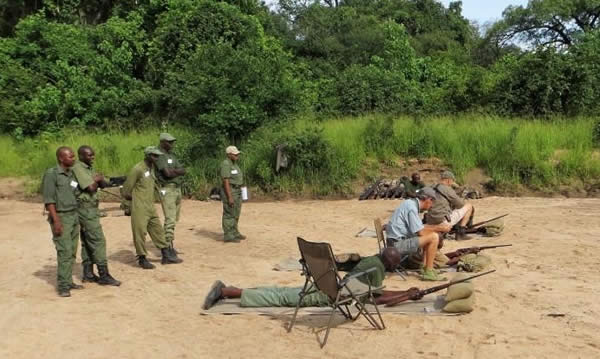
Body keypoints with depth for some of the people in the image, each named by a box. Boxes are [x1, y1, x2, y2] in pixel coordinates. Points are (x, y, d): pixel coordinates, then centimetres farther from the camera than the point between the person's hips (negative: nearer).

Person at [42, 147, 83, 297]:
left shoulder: (72, 174, 11)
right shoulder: (51, 174, -9)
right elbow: (48, 199, -13)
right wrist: (56, 221, -19)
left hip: (74, 216, 7)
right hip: (61, 217, -7)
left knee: (72, 252, 8)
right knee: (65, 251, -9)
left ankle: (68, 281, 16)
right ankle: (63, 286, -3)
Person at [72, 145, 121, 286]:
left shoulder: (89, 168, 15)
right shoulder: (78, 168, -15)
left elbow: (104, 185, 10)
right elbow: (91, 187, -24)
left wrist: (99, 179, -10)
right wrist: (96, 180, -4)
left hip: (91, 208, 10)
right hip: (85, 208, -10)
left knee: (87, 242, 12)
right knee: (98, 240, -9)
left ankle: (88, 274, 18)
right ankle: (104, 275, -7)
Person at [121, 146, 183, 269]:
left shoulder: (151, 169, 12)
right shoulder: (138, 169, -14)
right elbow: (126, 190, -13)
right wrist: (138, 199, -3)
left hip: (151, 207, 9)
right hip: (140, 208, -8)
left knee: (158, 230, 11)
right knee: (140, 233, 0)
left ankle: (166, 256, 18)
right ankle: (142, 259, 12)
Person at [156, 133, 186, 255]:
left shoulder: (172, 155, 15)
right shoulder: (160, 156, -12)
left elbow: (183, 171, 6)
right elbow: (168, 173, -21)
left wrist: (173, 171, -12)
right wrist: (178, 171, -4)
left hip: (177, 189, 9)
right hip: (167, 190, -9)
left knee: (174, 218, 13)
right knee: (170, 219, -11)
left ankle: (167, 244, 22)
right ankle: (169, 246, -6)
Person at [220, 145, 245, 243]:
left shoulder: (234, 164, 13)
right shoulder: (226, 164, -16)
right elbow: (226, 181, -19)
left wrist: (239, 193, 19)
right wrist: (230, 197, -22)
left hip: (236, 191, 10)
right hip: (229, 192, -10)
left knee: (235, 214, 15)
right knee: (229, 214, -4)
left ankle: (234, 233, 25)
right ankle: (228, 236, 2)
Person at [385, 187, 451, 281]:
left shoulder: (411, 203, 13)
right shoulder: (411, 207, -17)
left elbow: (420, 227, 23)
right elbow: (420, 232, -18)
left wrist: (438, 226, 18)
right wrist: (439, 228, -7)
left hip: (400, 240, 11)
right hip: (398, 244, -11)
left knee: (429, 235, 21)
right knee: (434, 237, -17)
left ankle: (424, 266, 17)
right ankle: (429, 272, -11)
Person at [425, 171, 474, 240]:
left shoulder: (434, 190, 15)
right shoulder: (447, 189, -10)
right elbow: (460, 204, -3)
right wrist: (465, 203, 19)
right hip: (443, 221, -9)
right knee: (469, 206, 3)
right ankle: (461, 233, 2)